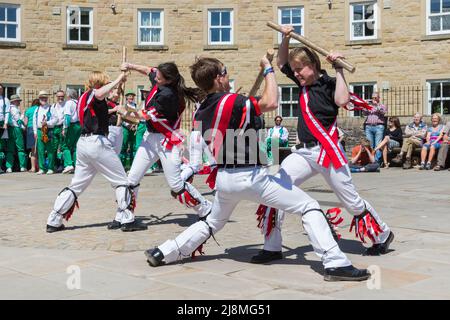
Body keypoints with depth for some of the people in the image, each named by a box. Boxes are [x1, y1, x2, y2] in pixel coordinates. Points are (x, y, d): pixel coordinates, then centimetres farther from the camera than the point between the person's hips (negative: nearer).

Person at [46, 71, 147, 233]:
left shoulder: (83, 98, 21)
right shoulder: (93, 93, -4)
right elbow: (99, 94, -29)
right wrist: (118, 80, -19)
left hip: (82, 143, 9)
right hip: (97, 142, -9)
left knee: (76, 185, 14)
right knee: (121, 181, 1)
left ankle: (53, 221, 14)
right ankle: (127, 220, 0)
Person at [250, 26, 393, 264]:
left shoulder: (329, 83, -8)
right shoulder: (304, 83, 12)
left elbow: (342, 100, -28)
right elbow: (281, 63, 21)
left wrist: (338, 70, -21)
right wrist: (286, 38, 6)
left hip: (328, 152, -7)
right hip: (304, 152, 7)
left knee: (352, 201, 4)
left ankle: (383, 235, 29)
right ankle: (272, 247, 0)